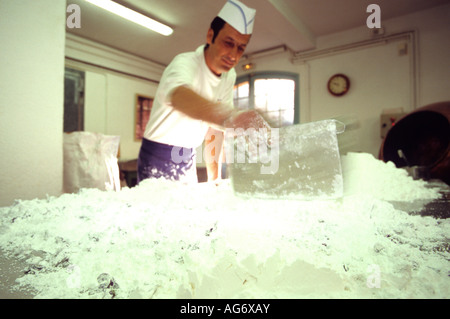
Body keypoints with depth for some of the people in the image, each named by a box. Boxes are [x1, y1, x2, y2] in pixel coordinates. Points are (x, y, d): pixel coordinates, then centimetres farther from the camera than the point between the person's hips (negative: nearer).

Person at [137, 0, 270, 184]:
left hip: (188, 160, 6)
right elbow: (178, 95, -45)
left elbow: (215, 123, 6)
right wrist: (229, 116, -64)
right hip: (158, 160, -5)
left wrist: (213, 176, 0)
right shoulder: (185, 62, -20)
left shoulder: (229, 76, 1)